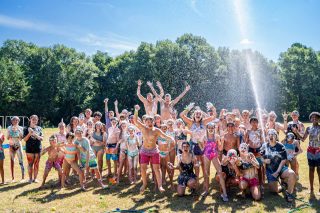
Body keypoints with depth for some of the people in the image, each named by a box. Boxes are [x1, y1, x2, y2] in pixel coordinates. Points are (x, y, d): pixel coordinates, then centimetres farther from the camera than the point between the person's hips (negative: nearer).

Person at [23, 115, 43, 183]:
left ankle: (35, 178, 14)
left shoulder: (39, 128, 9)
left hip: (38, 149, 2)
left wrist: (36, 135, -14)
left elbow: (42, 138, 4)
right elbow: (25, 139, -2)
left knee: (36, 164, 6)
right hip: (29, 149, -2)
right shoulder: (26, 129, 2)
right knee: (30, 164, 2)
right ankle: (30, 178, 11)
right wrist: (29, 133, -16)